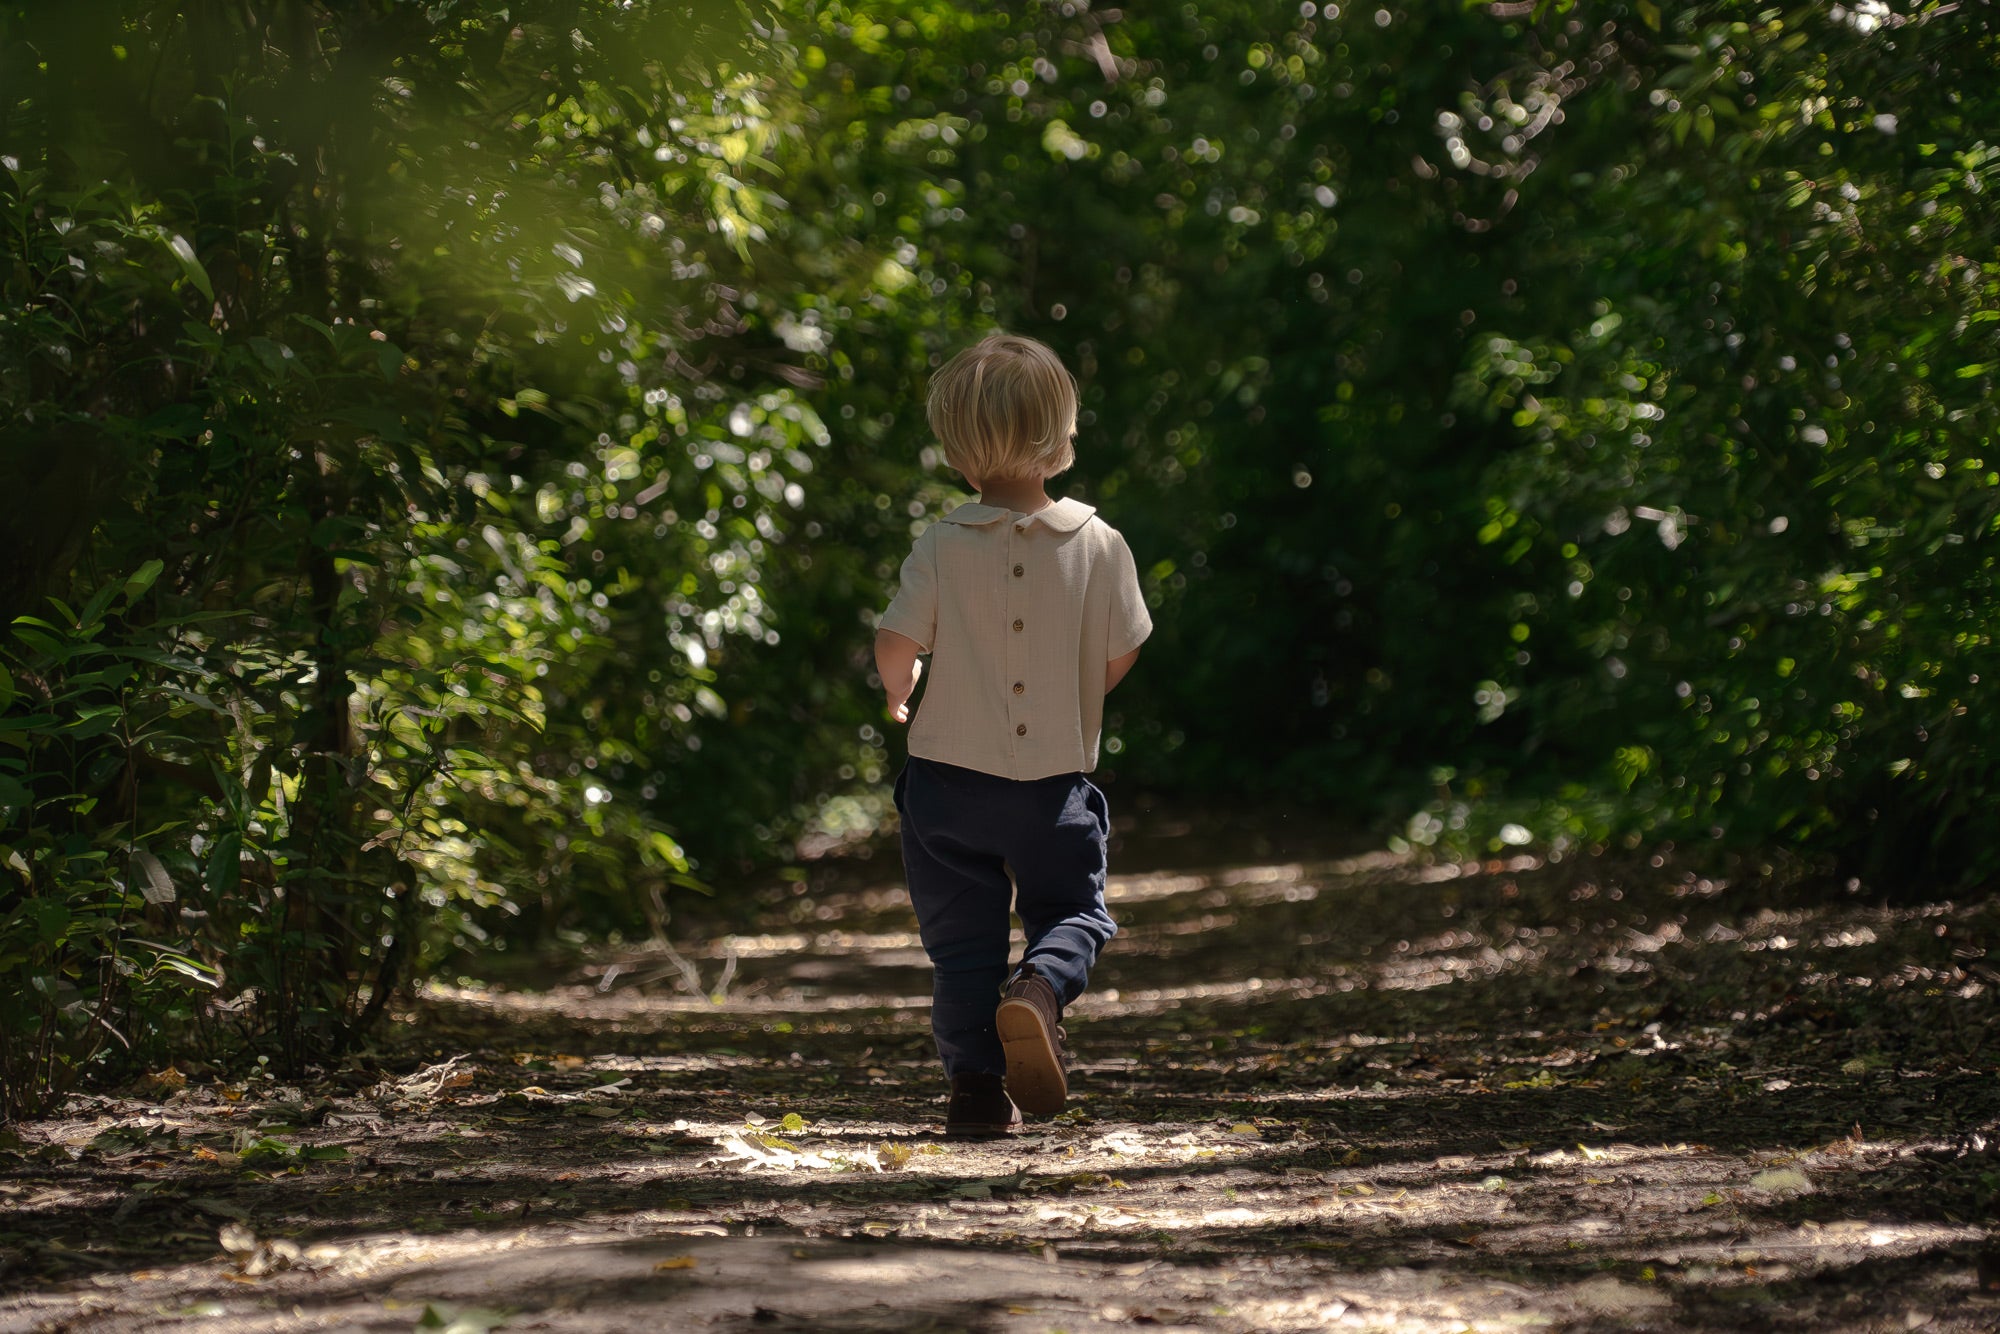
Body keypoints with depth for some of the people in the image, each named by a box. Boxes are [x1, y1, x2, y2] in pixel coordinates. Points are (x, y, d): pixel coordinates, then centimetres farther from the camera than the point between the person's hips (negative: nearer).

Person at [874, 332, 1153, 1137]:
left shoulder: (942, 548, -10)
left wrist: (898, 692, 12)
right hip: (1056, 775, 0)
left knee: (962, 938, 10)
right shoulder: (1099, 545, -7)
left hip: (950, 772, 0)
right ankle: (1040, 989, -16)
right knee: (1072, 911, 16)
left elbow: (897, 645, -11)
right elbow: (1121, 655, 0)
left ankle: (977, 1087, 6)